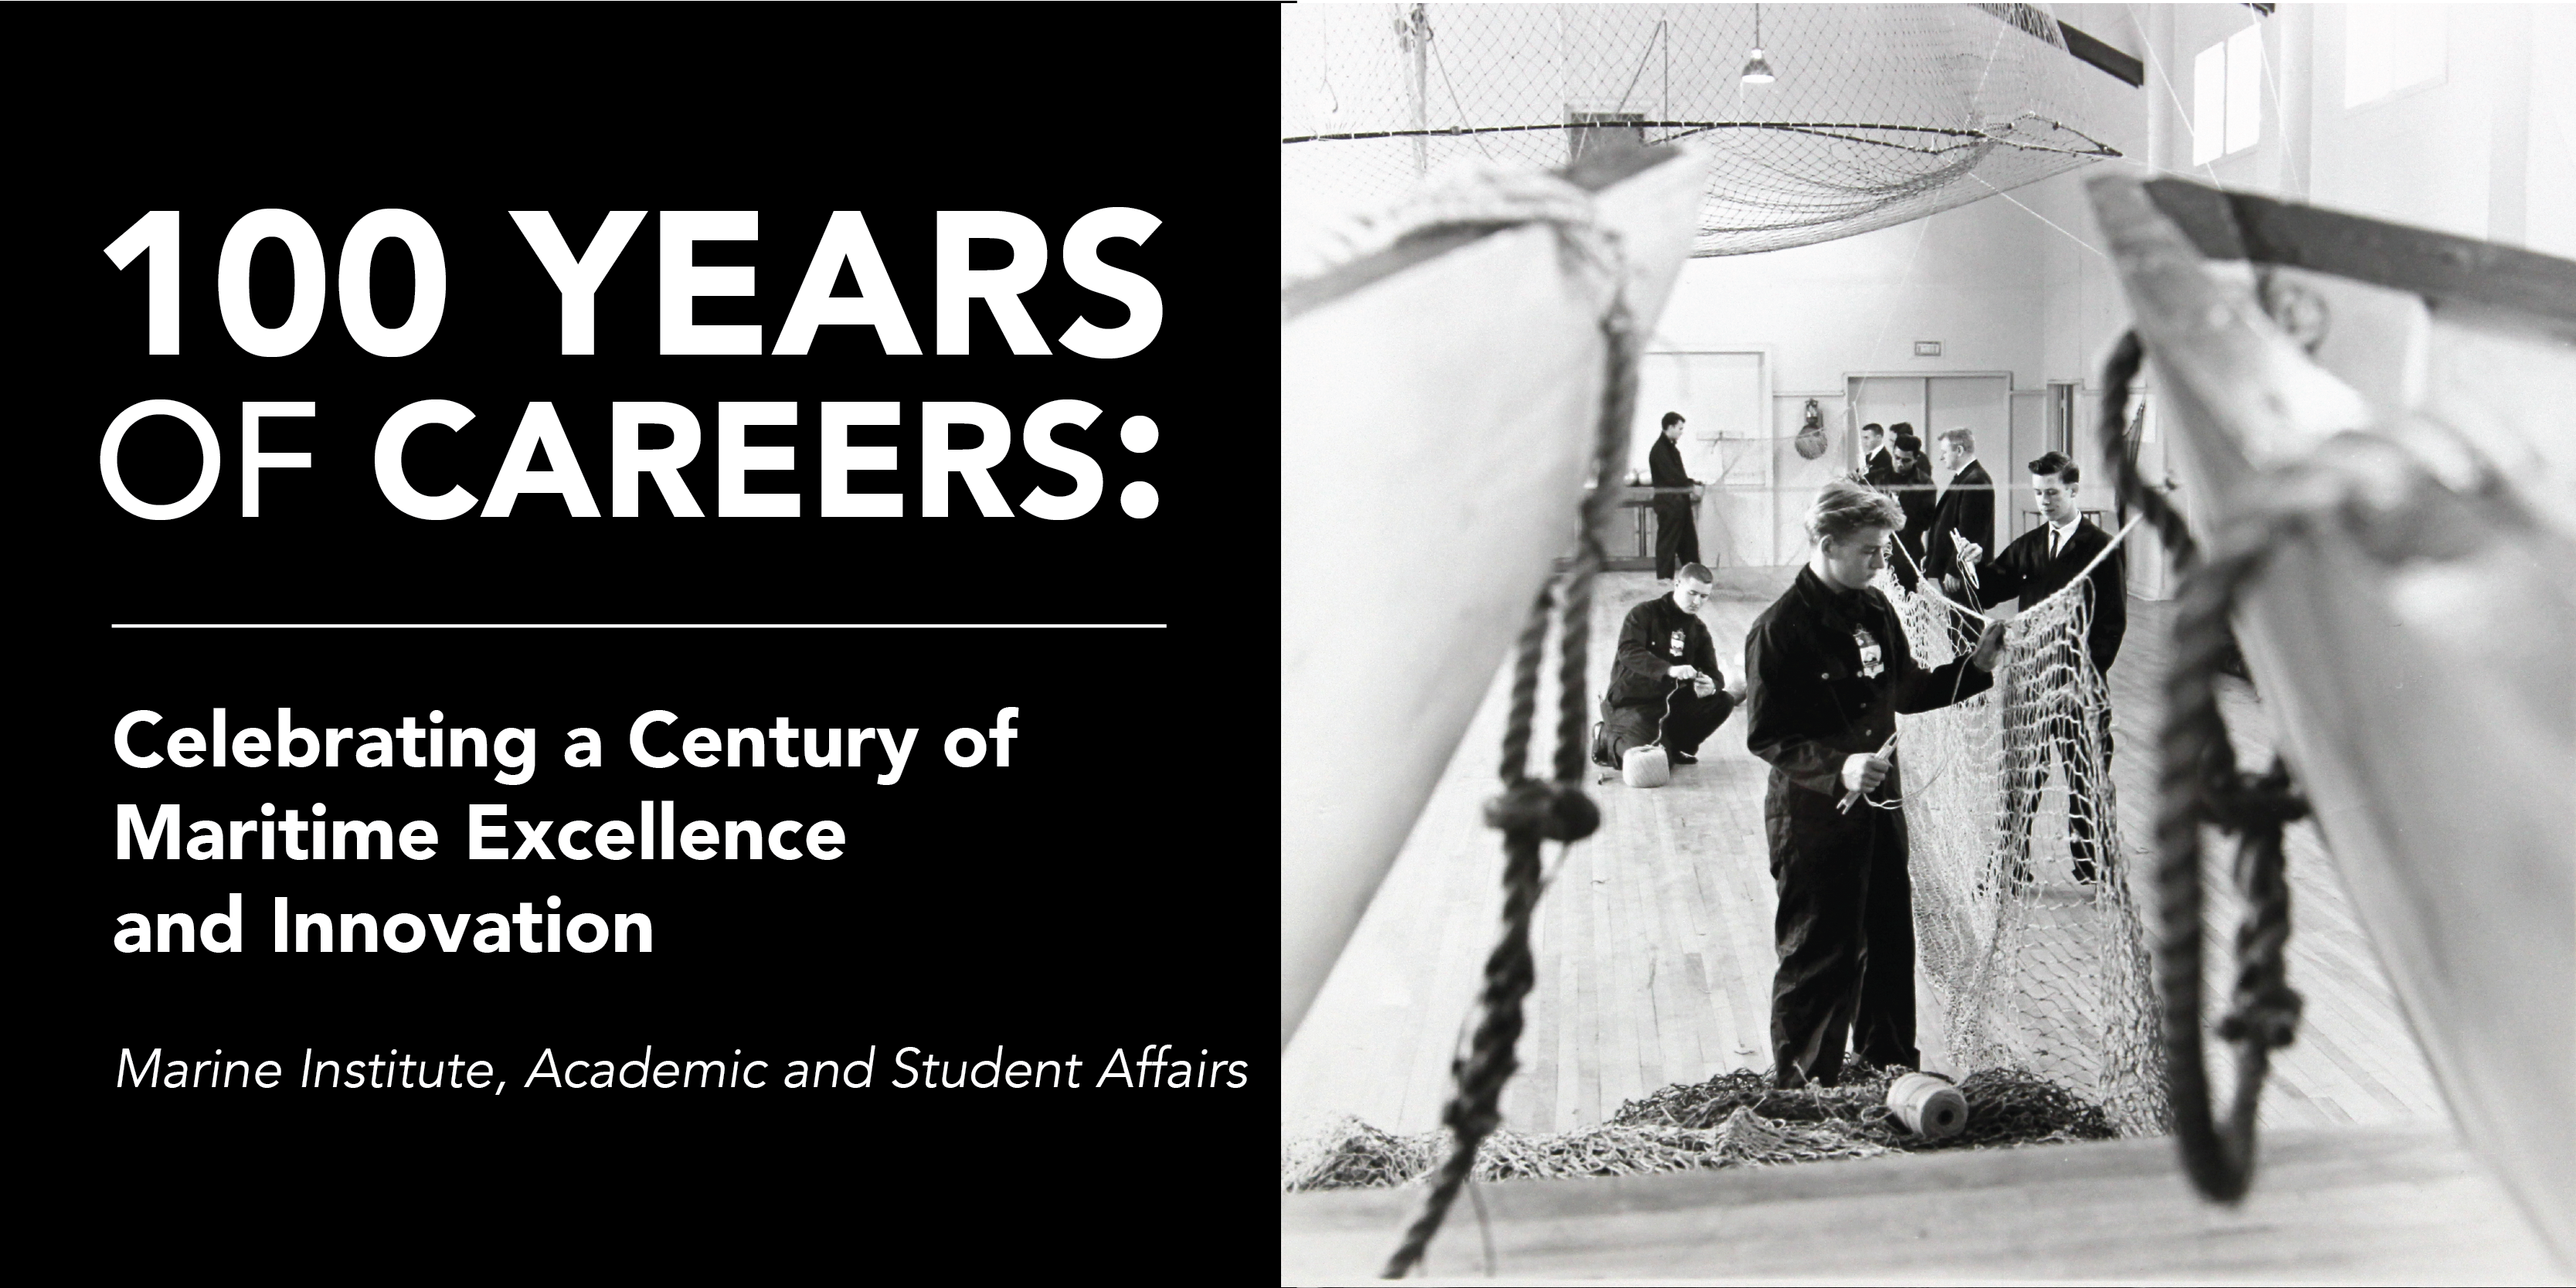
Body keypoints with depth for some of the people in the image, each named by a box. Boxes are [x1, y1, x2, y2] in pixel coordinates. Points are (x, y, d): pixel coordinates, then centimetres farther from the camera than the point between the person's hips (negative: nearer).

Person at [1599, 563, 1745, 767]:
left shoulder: (1698, 629, 9)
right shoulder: (1644, 614, -10)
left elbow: (1712, 672, 2)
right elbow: (1628, 651, -27)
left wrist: (1711, 685, -25)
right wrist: (1669, 670, -41)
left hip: (1670, 702, 6)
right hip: (1631, 703, -6)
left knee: (1722, 702, -13)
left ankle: (1675, 746, 6)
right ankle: (1609, 739, 6)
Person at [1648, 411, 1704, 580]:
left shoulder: (1671, 448, 17)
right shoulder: (1660, 449, -15)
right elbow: (1672, 477, -21)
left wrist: (1691, 484, 6)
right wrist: (1692, 485, -15)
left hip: (1679, 499, 10)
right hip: (1668, 501, -10)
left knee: (1688, 536, 13)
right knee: (1668, 537, -4)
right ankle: (1664, 575, 2)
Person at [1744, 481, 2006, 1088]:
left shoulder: (1875, 610, 7)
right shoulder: (1780, 629, -17)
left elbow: (1907, 691, 19)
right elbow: (1765, 737, -18)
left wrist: (1974, 666, 6)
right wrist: (1836, 769, -31)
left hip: (1880, 801, 8)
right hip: (1813, 812, -7)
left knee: (1890, 937, 18)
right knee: (1820, 951, 1)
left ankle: (1891, 1062, 38)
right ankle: (1801, 1086, 16)